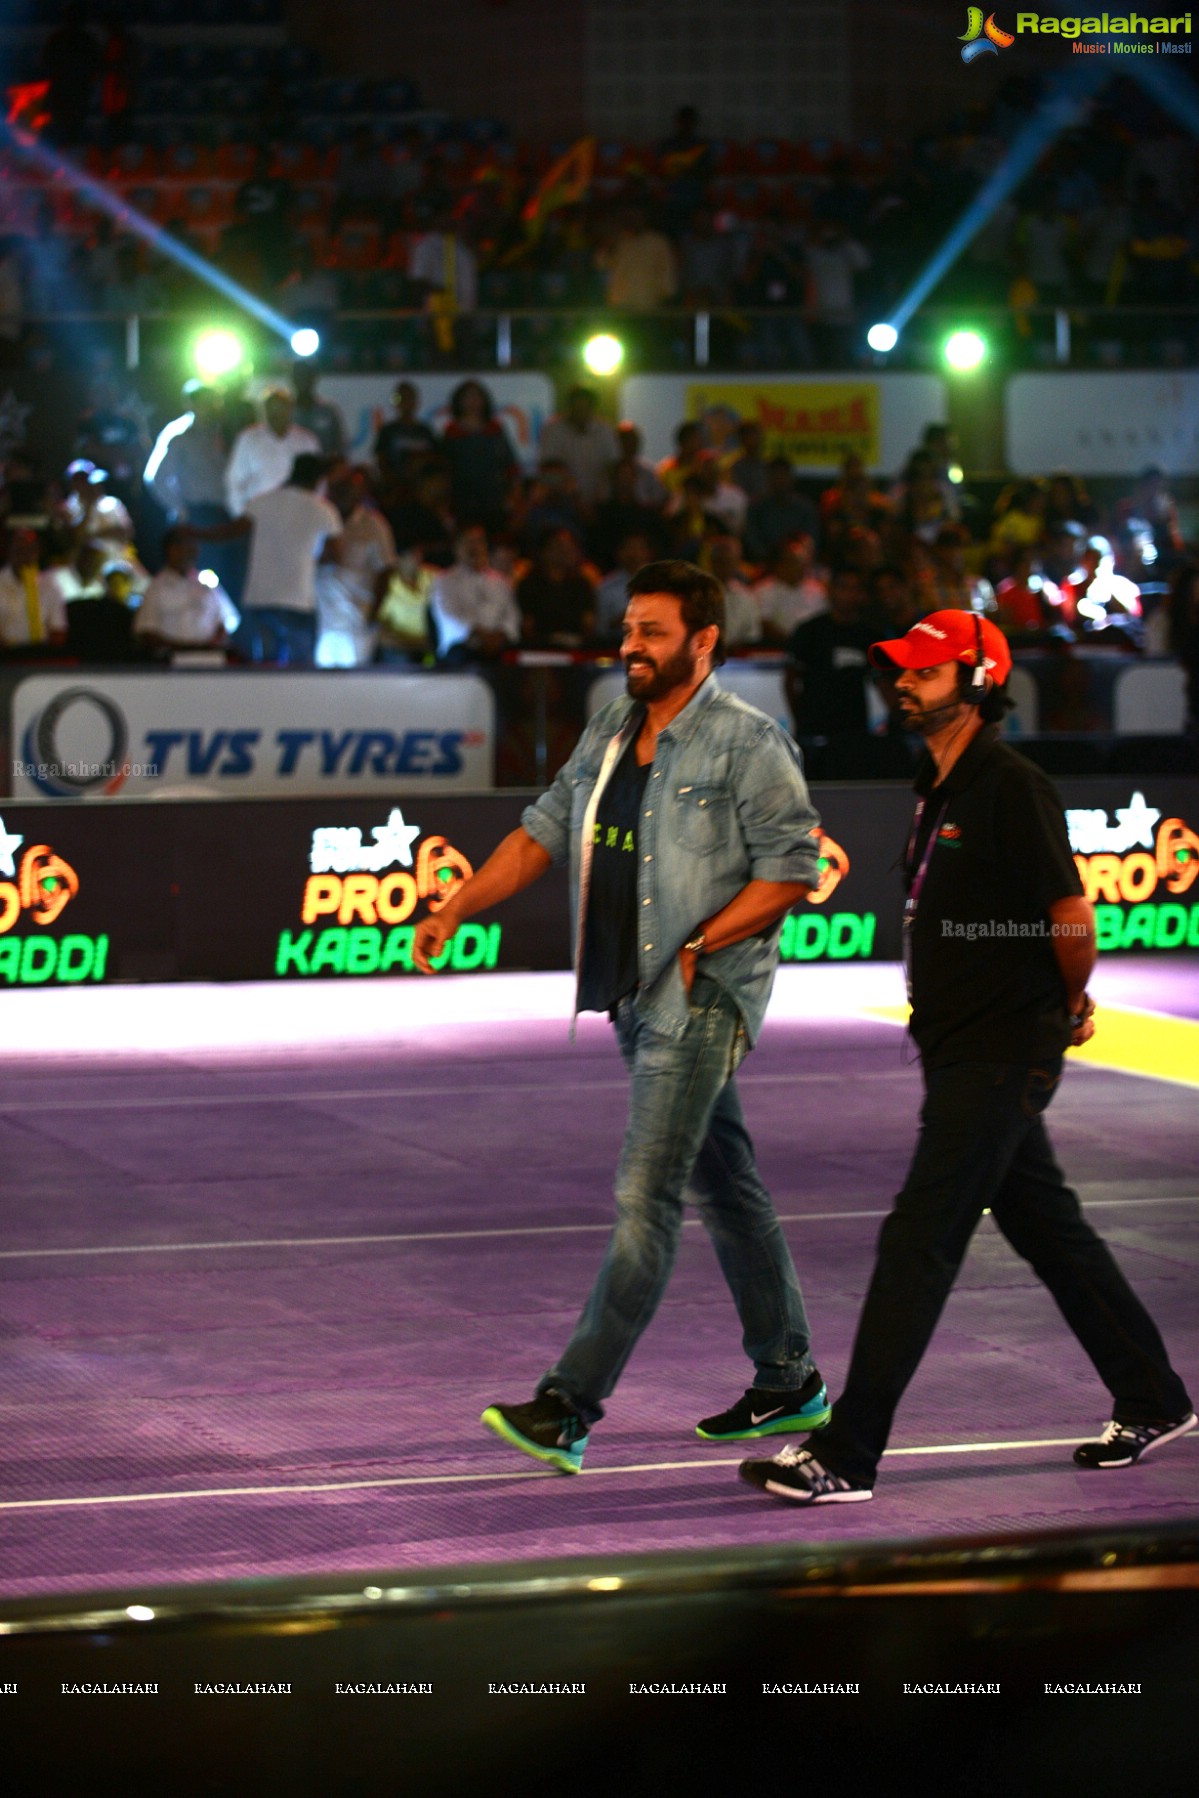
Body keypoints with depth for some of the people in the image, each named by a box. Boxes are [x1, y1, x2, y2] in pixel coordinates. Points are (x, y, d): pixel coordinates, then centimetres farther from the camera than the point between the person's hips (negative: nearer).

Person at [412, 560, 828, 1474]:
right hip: (636, 996, 8)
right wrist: (456, 913, 6)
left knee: (647, 1198, -11)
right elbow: (541, 833, 16)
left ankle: (569, 1407, -16)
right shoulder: (609, 735, 12)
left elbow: (793, 868, -12)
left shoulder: (747, 741, -11)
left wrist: (698, 945, -16)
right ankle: (789, 1382, 26)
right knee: (726, 1187, 16)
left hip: (701, 996, -8)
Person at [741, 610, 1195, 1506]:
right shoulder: (940, 787, 13)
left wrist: (1072, 1007, -1)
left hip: (1001, 1057, -10)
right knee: (1052, 1232, 18)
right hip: (959, 1052, 10)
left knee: (919, 1241, -10)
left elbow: (1071, 916, -17)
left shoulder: (1013, 788, -17)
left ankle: (846, 1457, -9)